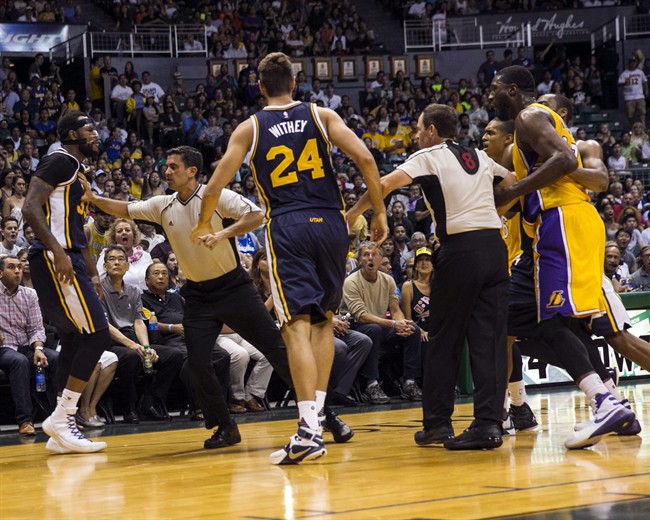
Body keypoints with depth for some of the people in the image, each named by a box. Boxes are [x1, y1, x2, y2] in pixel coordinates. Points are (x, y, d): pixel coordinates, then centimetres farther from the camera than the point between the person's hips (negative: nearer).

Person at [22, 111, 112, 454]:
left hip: (68, 262, 10)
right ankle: (61, 418, -12)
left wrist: (92, 272, 25)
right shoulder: (59, 162, -7)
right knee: (97, 335, -14)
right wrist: (57, 251, -28)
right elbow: (31, 208, -19)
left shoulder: (76, 171, 23)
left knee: (74, 342, 9)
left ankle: (61, 431, 10)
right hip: (56, 261, -10)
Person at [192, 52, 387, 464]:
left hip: (287, 228, -2)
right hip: (330, 222, 2)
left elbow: (215, 188, 6)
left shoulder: (250, 129, 9)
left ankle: (309, 431, -17)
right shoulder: (321, 115, 10)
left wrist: (204, 228, 25)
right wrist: (379, 213, 5)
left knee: (298, 325, -7)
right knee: (324, 320, 17)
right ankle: (316, 417, 13)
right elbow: (365, 158, -4)